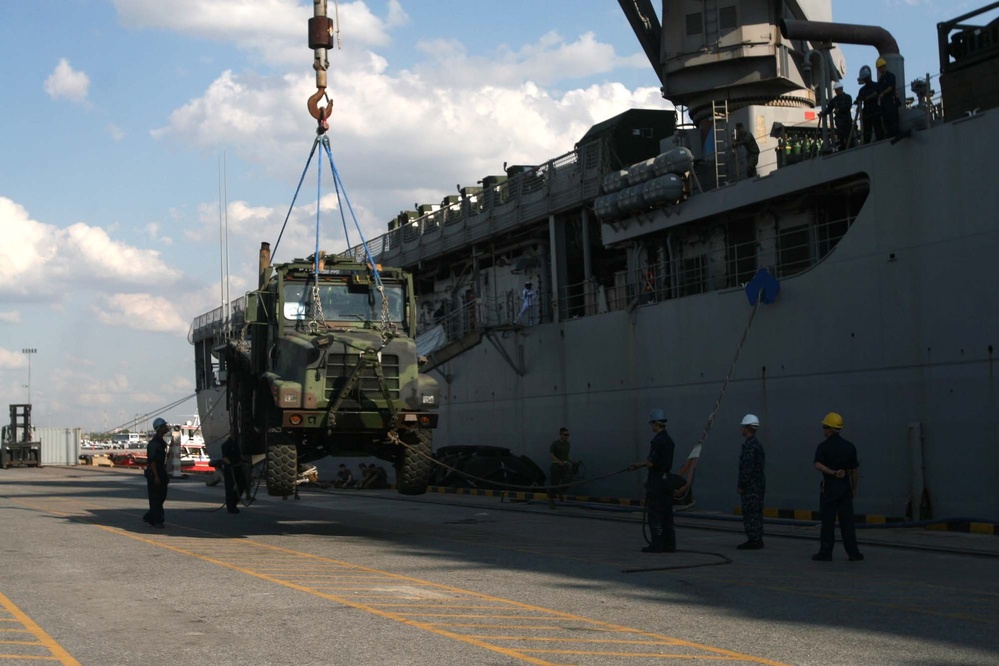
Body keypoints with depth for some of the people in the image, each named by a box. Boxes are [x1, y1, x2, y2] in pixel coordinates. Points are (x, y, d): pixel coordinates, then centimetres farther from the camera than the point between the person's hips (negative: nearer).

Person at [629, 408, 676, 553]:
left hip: (656, 480, -9)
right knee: (667, 514, 11)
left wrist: (643, 464, 3)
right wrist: (637, 465, 28)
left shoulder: (657, 440, -16)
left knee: (654, 514, -3)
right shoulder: (669, 440, 13)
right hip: (667, 479, 9)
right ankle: (669, 545, 13)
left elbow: (651, 463, -20)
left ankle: (657, 545, -3)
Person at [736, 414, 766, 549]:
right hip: (759, 484, 10)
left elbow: (747, 467, -21)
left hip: (751, 486, -10)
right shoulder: (757, 444, 16)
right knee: (756, 513, 13)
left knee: (750, 513, -7)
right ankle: (757, 540, 17)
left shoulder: (749, 445, -16)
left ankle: (753, 541, -7)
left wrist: (741, 486, -16)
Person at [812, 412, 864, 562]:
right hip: (845, 486, 3)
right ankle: (853, 552, 4)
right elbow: (854, 470, 8)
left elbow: (818, 465, -23)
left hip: (829, 487, -3)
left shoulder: (823, 447, -6)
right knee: (847, 521, 5)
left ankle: (825, 552, 2)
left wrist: (832, 472, -25)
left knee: (828, 521, 0)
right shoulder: (849, 447, 6)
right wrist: (854, 488, 15)